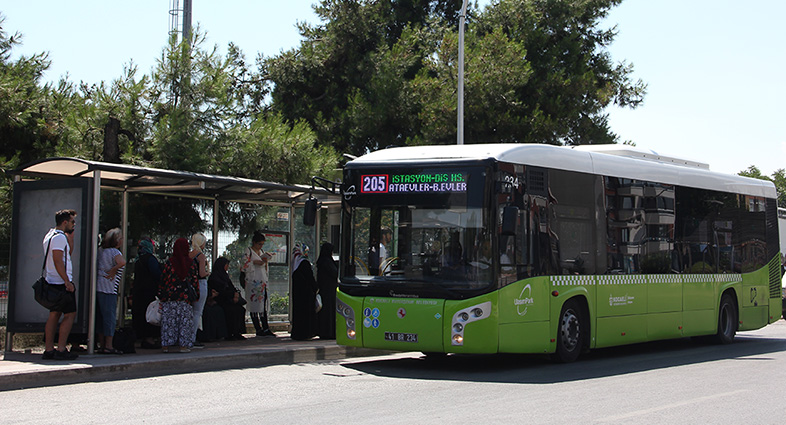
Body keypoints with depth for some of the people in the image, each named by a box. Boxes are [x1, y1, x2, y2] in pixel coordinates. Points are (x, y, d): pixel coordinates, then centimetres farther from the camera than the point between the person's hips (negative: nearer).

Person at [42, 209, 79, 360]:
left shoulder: (49, 235, 18)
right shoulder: (59, 237, -14)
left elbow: (68, 253, 27)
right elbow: (58, 261, -21)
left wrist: (71, 236, 19)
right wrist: (67, 281, -22)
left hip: (52, 282, 10)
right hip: (61, 283, -10)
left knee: (54, 314, 10)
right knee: (70, 314, -7)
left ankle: (49, 349, 9)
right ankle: (61, 350, -11)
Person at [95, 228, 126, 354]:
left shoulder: (101, 250, 11)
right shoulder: (115, 252, -12)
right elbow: (122, 262, -29)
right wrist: (113, 271, -14)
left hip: (98, 287, 8)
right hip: (109, 288, -8)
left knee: (101, 317, 12)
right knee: (110, 316, -3)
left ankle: (102, 345, 16)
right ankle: (108, 346, -3)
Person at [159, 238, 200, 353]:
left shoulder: (169, 262, -2)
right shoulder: (192, 263, 1)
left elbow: (163, 279, 0)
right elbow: (195, 280, 3)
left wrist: (161, 296, 7)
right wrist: (196, 295, 11)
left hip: (170, 296, -1)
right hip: (186, 296, 1)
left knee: (169, 320, 4)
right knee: (185, 320, 4)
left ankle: (168, 344, 3)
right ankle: (183, 344, 1)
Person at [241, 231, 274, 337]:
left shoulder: (262, 252, 17)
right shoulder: (248, 251, -2)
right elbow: (243, 266, -7)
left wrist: (265, 261, 1)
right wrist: (254, 262, -15)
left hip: (262, 282, 6)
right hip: (253, 282, -6)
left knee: (264, 305, 2)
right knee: (254, 305, -4)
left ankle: (265, 328, 2)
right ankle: (258, 329, -2)